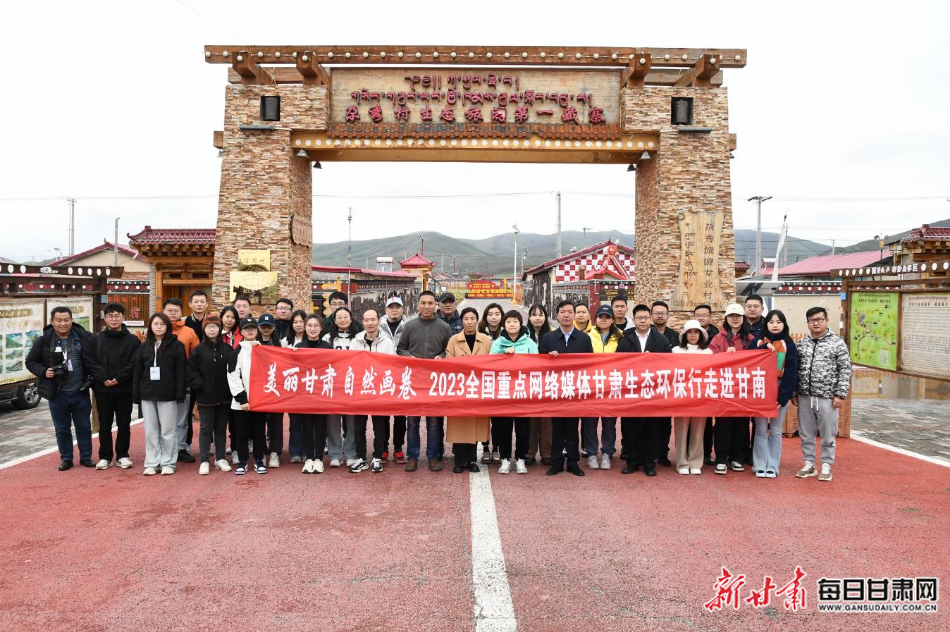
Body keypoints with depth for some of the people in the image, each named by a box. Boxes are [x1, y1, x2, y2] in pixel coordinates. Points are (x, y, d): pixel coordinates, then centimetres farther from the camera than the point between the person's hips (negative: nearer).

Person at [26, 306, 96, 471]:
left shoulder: (84, 337, -3)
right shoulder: (43, 341, -2)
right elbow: (30, 362, 7)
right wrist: (43, 372, -10)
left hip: (80, 392, 0)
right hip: (57, 393, 0)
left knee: (84, 427, 10)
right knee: (62, 429, 10)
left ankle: (86, 457, 22)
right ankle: (66, 459, 23)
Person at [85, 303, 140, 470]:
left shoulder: (133, 340, 1)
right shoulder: (96, 339, 7)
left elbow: (134, 363, -6)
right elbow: (90, 361, -1)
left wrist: (119, 378, -16)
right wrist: (103, 378, -14)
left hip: (124, 389, -1)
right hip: (102, 389, 2)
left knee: (124, 424, 6)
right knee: (104, 424, 9)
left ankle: (122, 455, 17)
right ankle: (105, 456, 19)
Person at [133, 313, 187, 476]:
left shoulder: (177, 345, -2)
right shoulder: (144, 346, 11)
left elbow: (181, 372, -5)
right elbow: (138, 372, 11)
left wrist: (180, 394, -12)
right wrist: (136, 394, 5)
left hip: (168, 395, -4)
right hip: (148, 395, 4)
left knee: (168, 431, 1)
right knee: (150, 431, 8)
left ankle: (168, 463, 10)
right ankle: (152, 463, 15)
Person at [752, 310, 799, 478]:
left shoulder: (789, 345, 1)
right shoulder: (758, 342, 4)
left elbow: (791, 372, -5)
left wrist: (783, 395, -14)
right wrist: (764, 348, -18)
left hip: (780, 392, -1)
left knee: (775, 431, 6)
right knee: (761, 430, 3)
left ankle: (772, 466, 12)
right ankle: (760, 466, 9)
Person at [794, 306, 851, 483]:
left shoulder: (837, 343, -2)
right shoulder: (801, 343, 9)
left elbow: (845, 371, -4)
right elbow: (794, 370, 11)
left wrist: (840, 394, -9)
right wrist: (794, 393, 7)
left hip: (827, 397, -3)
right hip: (804, 396, 4)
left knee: (828, 433, 5)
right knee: (806, 433, 10)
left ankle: (826, 466, 17)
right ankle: (809, 464, 22)